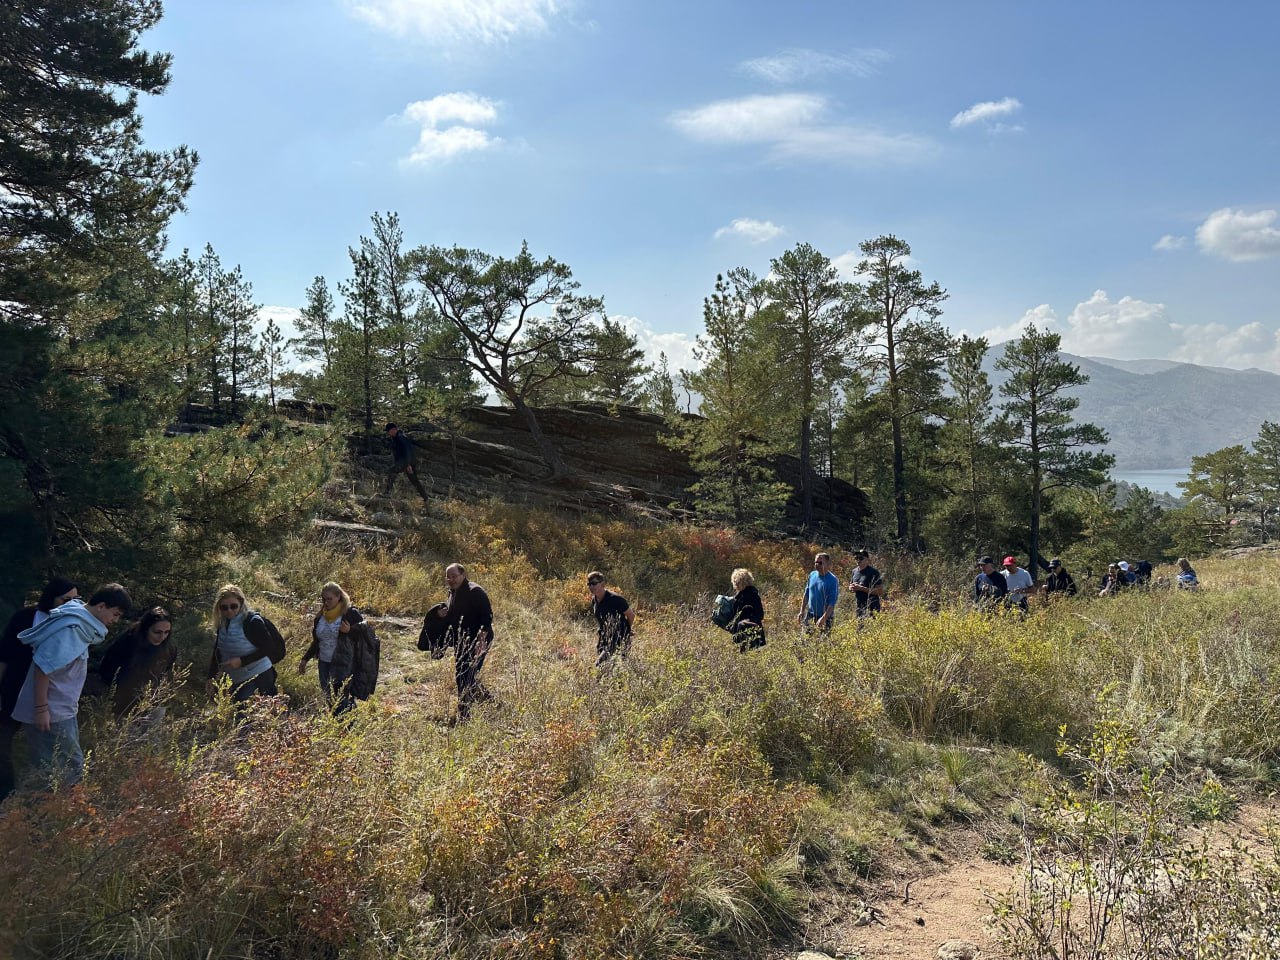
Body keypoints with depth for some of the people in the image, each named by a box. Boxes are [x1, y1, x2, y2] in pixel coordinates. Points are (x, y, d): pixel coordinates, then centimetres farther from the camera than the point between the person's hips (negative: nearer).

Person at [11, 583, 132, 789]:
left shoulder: (81, 623, 8)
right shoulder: (71, 629, -21)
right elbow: (44, 667, -24)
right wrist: (41, 708, -22)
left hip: (62, 709, 10)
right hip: (51, 712, -10)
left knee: (50, 769, 14)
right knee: (72, 768, -7)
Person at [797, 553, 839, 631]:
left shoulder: (833, 580, -14)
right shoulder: (812, 575, 3)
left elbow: (832, 603, -18)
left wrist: (823, 618, -25)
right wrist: (802, 611, 8)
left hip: (825, 617, -5)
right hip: (810, 615, 5)